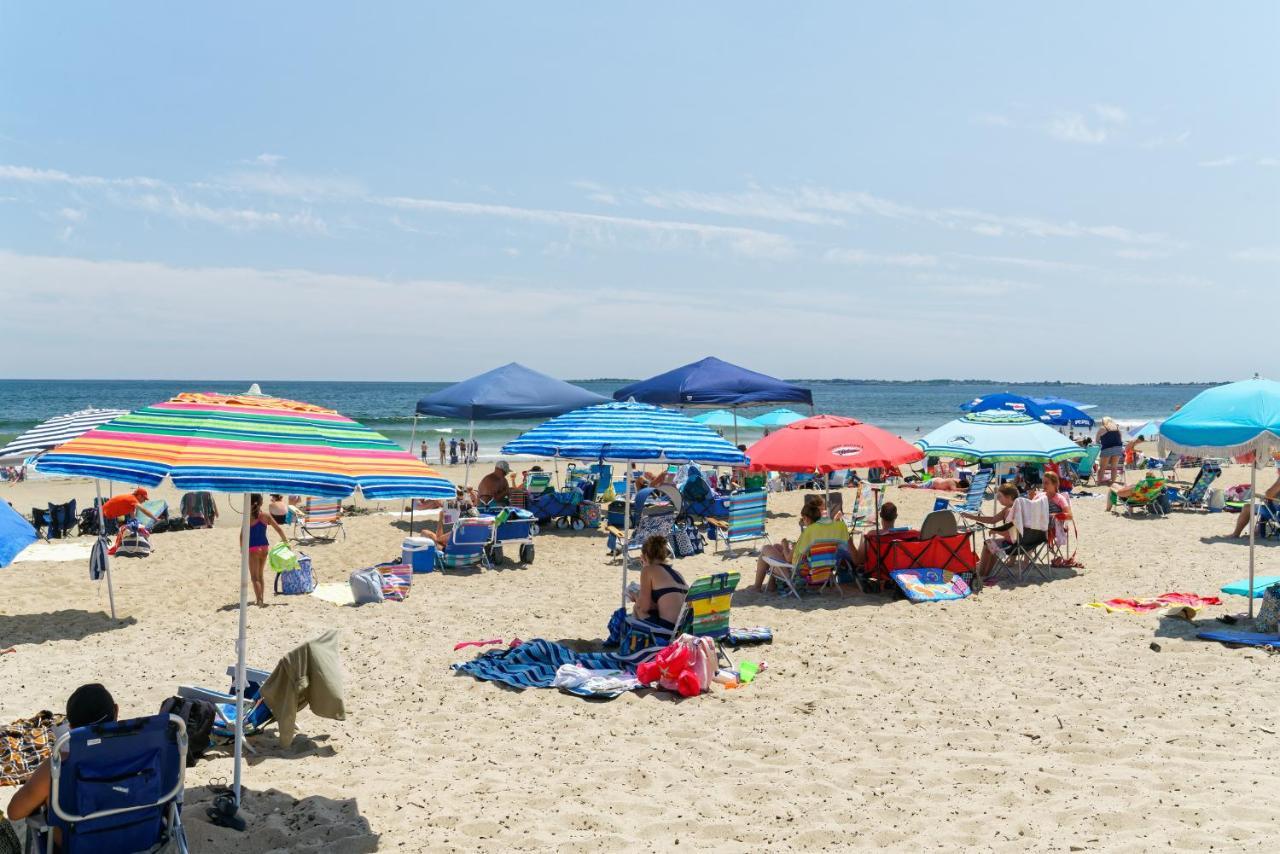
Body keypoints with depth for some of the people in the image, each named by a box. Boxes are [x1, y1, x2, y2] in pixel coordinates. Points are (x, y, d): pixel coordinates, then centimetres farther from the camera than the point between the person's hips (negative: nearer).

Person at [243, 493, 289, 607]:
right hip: (264, 547, 4)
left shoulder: (248, 517, -11)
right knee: (260, 575, 19)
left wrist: (242, 548, 1)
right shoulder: (266, 516, -1)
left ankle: (259, 601, -14)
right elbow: (278, 528, 4)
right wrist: (285, 540, 17)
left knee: (255, 577, -2)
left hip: (253, 548, -4)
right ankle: (261, 600, 23)